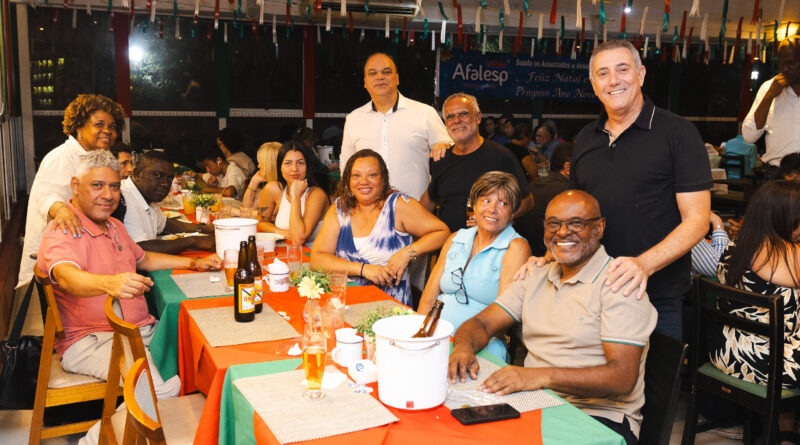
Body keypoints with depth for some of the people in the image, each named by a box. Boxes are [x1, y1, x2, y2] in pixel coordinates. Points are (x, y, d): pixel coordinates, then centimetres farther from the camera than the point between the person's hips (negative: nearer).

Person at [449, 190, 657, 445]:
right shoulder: (537, 278, 15)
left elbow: (622, 377, -18)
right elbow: (482, 323, 12)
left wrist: (542, 376, -31)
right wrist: (463, 346, -14)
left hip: (599, 418, -5)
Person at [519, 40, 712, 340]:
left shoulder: (678, 132, -6)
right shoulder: (585, 139, 11)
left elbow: (696, 220, -12)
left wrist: (644, 264, -27)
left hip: (656, 297, -4)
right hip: (591, 292, 5)